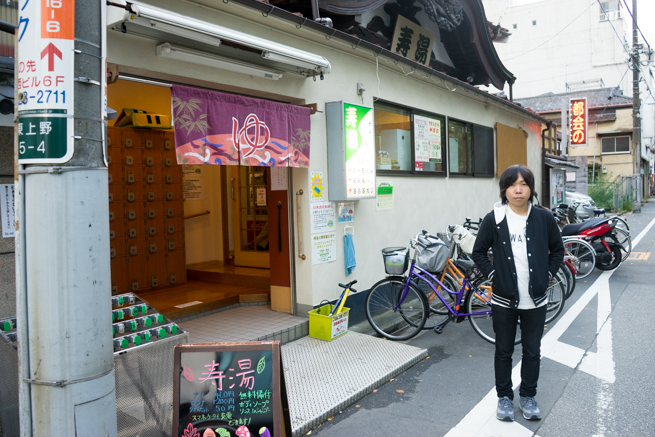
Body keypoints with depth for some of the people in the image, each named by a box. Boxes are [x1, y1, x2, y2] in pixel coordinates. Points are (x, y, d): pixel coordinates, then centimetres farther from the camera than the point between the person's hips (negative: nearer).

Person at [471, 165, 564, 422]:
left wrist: (547, 275, 1)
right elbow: (479, 252, 2)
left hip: (536, 300, 1)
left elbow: (557, 250, 9)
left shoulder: (544, 218, -2)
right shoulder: (494, 219, -6)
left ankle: (528, 397, 32)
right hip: (504, 299, -1)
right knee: (504, 351, 12)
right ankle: (504, 397, 29)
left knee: (532, 351, 14)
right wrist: (492, 275, -6)